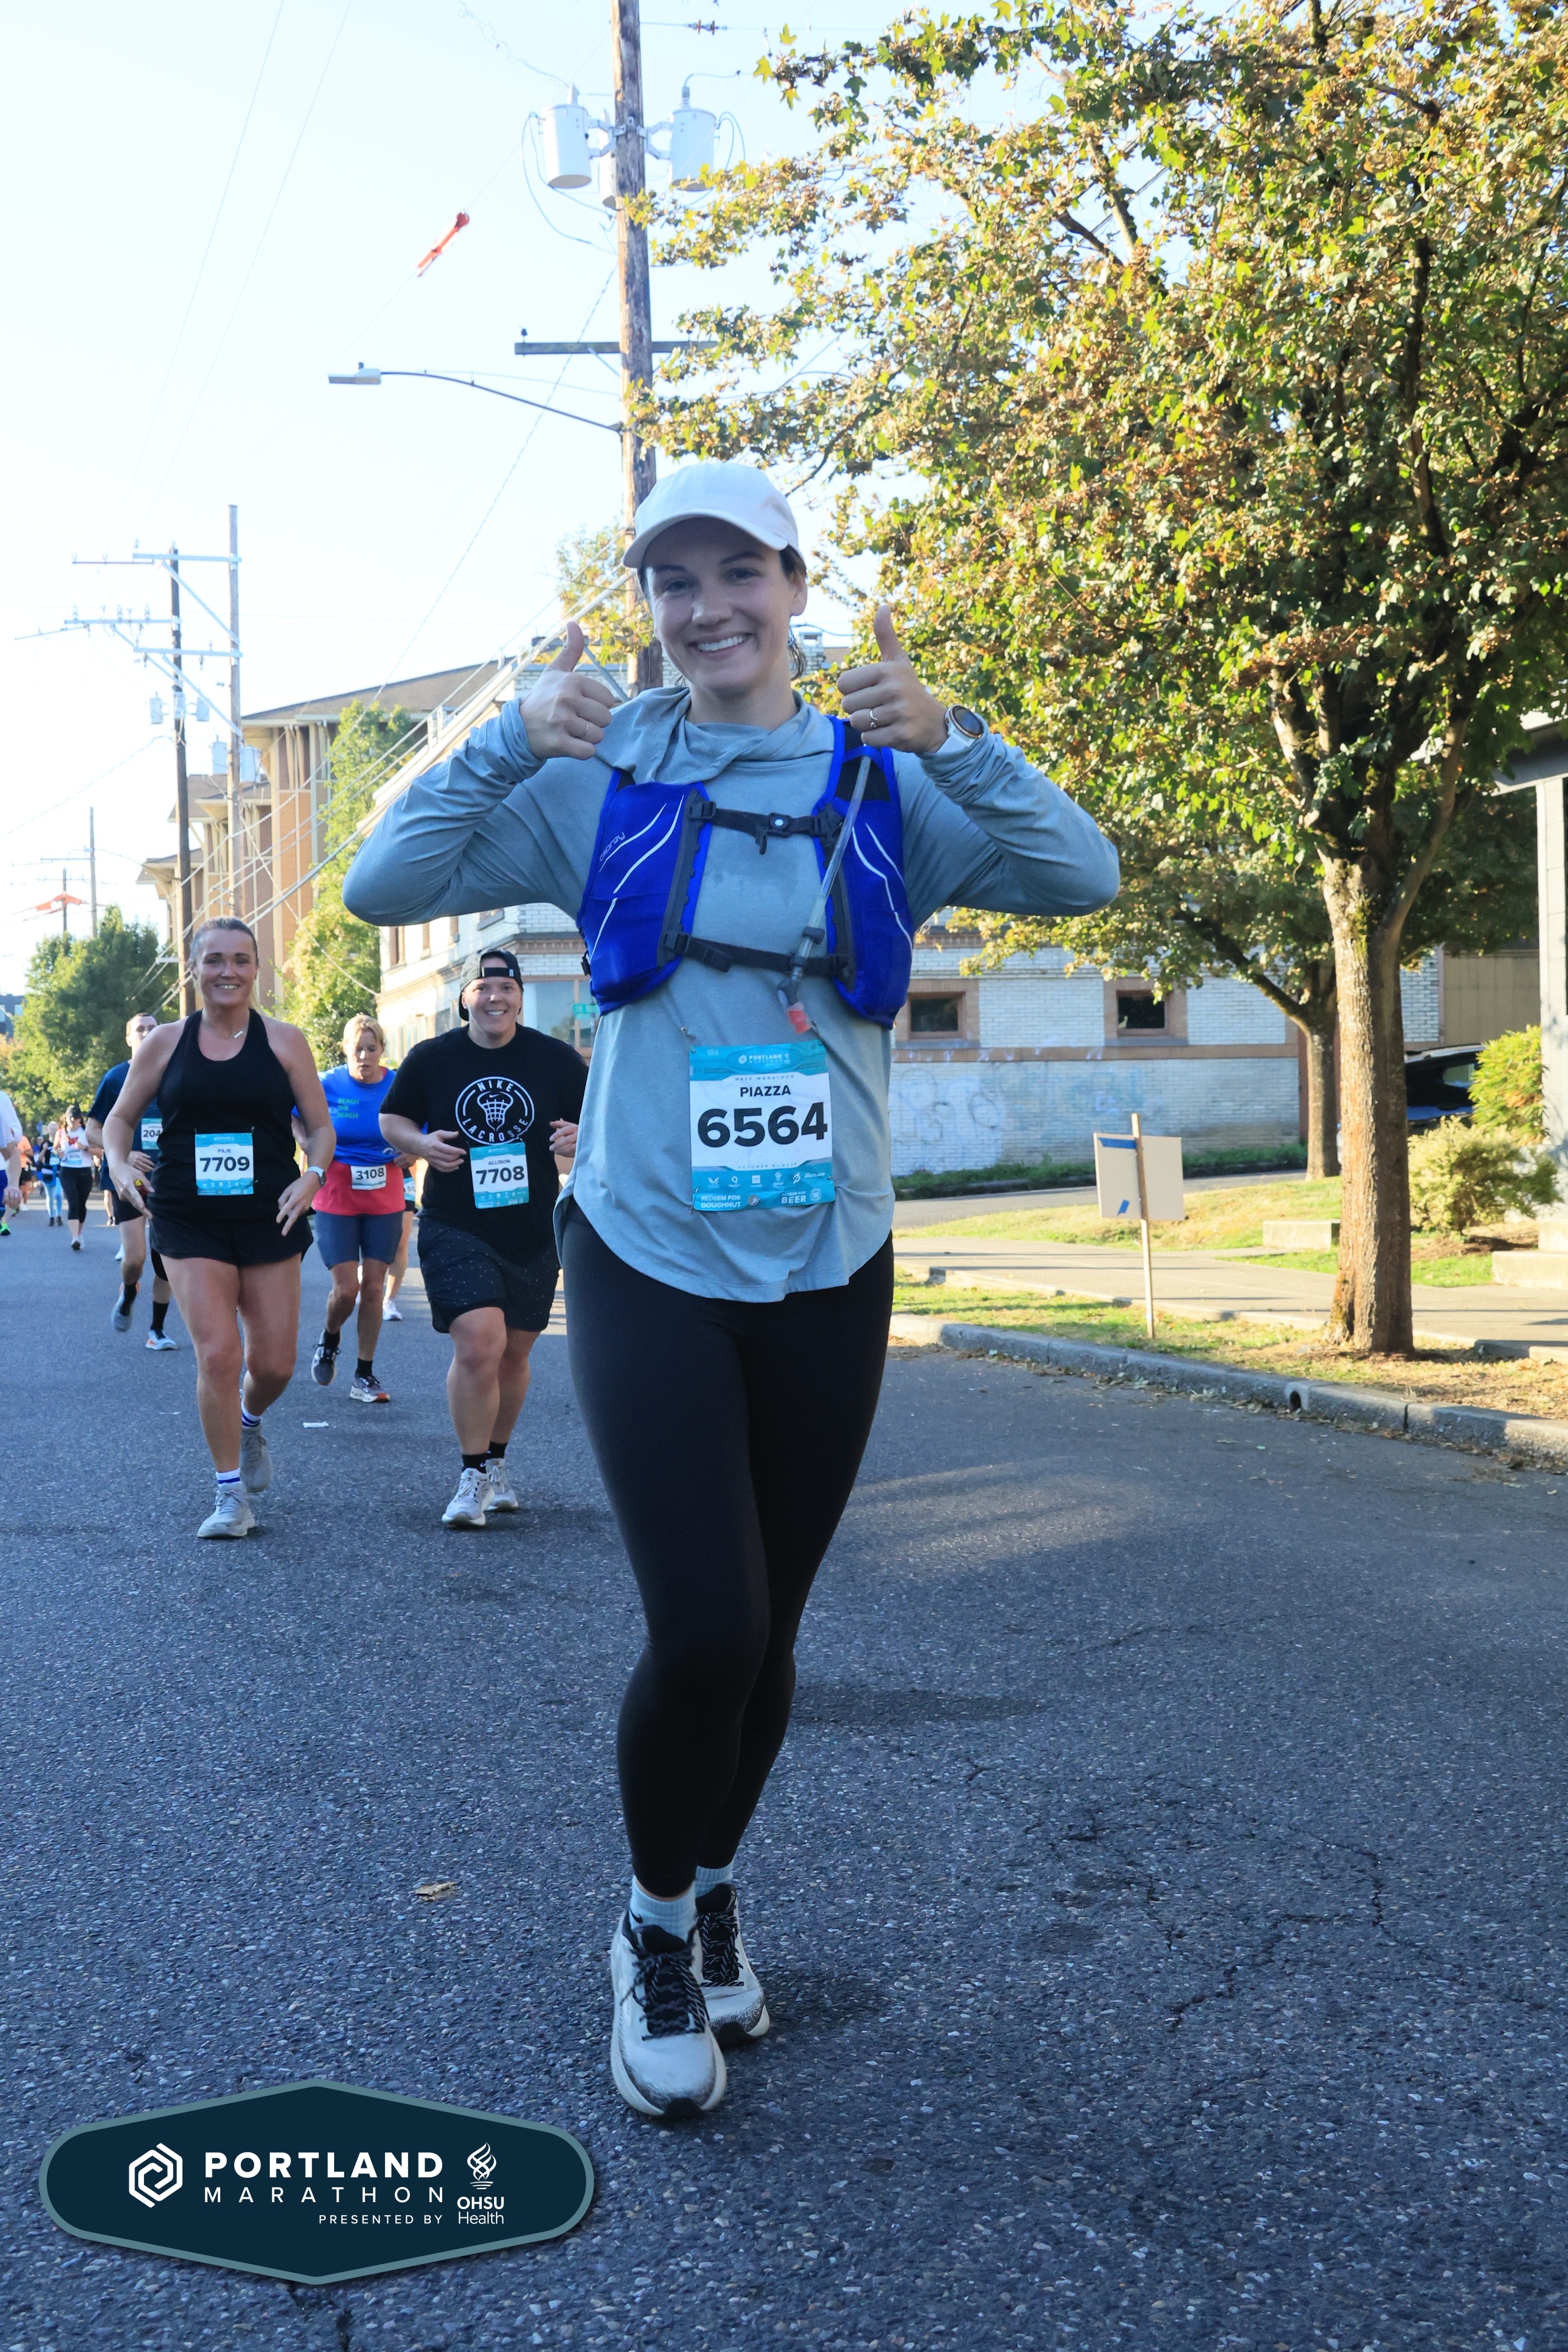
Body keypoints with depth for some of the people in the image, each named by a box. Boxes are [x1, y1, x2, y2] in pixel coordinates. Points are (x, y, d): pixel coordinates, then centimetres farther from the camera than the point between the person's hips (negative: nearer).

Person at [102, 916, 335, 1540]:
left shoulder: (284, 1041, 2)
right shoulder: (164, 1043, 4)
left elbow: (321, 1126, 4)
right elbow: (120, 1119, 12)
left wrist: (314, 1174, -16)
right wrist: (120, 1164, -9)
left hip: (270, 1220, 1)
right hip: (190, 1224, 0)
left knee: (274, 1362, 3)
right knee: (217, 1353, -12)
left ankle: (249, 1424, 41)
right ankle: (230, 1493, 4)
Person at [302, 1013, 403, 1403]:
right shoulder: (328, 1086, -7)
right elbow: (294, 1119, 7)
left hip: (384, 1200, 2)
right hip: (337, 1199, -2)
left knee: (373, 1288, 1)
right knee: (346, 1289, -7)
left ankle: (364, 1377, 12)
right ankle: (329, 1340, 26)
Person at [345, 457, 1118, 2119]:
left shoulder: (888, 789, 2)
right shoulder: (601, 786, 0)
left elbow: (1082, 877, -9)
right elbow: (384, 886, -4)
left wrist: (946, 736, -23)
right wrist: (510, 743, -18)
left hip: (829, 1271, 2)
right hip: (648, 1262, -2)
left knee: (766, 1633, 12)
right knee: (703, 1631, -10)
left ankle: (709, 1897, 38)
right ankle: (655, 1934, 17)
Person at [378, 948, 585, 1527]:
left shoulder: (556, 1060, 0)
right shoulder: (430, 1059, -1)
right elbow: (391, 1119, 10)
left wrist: (581, 1137, -16)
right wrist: (420, 1143, -11)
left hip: (532, 1234, 2)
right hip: (455, 1229, -2)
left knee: (514, 1353, 12)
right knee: (478, 1344, -17)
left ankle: (495, 1464, 34)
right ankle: (473, 1478, -3)